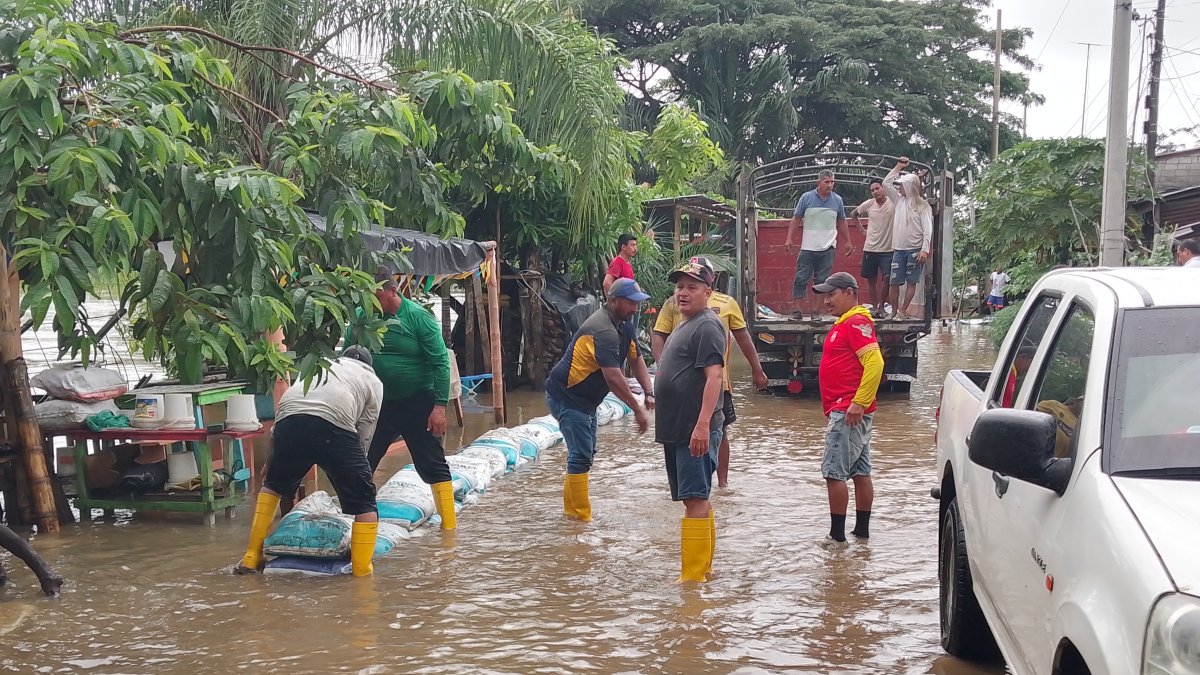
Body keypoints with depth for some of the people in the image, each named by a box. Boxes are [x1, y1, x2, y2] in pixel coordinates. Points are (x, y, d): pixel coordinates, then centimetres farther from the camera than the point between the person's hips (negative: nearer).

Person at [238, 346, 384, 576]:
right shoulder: (373, 381, 30)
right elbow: (364, 435, 21)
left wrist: (271, 460, 41)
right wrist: (354, 469, 32)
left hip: (288, 419, 4)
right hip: (334, 425, -4)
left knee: (273, 485, 28)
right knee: (363, 501, 10)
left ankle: (251, 558, 29)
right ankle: (362, 568, 6)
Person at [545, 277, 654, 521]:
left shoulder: (624, 324, 6)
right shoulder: (603, 330, -27)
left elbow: (637, 359, 13)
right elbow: (613, 377, -34)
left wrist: (649, 394, 0)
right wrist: (637, 410, -31)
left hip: (585, 398, 11)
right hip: (566, 397, -11)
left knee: (585, 454, 17)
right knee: (581, 456, -11)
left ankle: (571, 510, 29)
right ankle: (580, 516, -5)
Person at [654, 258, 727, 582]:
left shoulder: (707, 326, -12)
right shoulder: (683, 327, 19)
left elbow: (714, 376, -21)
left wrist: (702, 424, -28)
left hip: (696, 431, -10)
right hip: (676, 430, 10)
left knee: (695, 500, -9)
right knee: (695, 500, 15)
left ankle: (694, 575, -8)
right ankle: (704, 567, 24)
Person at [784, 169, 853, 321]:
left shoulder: (837, 200, 6)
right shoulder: (806, 198, 0)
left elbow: (841, 223, 17)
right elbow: (796, 219, 4)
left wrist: (847, 242, 17)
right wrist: (789, 238, -3)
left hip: (827, 248, 2)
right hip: (808, 247, -1)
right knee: (801, 279, -3)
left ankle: (816, 310, 8)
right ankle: (798, 309, 2)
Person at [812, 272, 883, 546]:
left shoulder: (856, 323, -14)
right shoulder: (844, 324, 18)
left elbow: (874, 362, -25)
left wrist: (858, 403, -27)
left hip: (847, 412, -10)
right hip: (848, 411, 10)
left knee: (834, 473, -8)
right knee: (861, 473, 12)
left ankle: (837, 534, -4)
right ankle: (862, 529, 17)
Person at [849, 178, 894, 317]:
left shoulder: (893, 203, -8)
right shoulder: (869, 204, 2)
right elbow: (853, 214, 19)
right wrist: (862, 230, 13)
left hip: (887, 249, -3)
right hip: (870, 248, 3)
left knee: (887, 278, -8)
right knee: (871, 279, 8)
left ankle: (881, 306, 6)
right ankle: (874, 307, 19)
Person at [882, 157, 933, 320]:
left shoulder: (923, 206, -3)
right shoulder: (899, 200, 12)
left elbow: (928, 229, -9)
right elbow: (886, 183, 13)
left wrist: (924, 250, -19)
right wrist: (898, 167, 9)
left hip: (915, 250, -5)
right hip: (898, 249, 5)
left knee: (911, 282, 1)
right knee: (894, 282, 1)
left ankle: (903, 311, 6)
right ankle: (894, 311, 11)